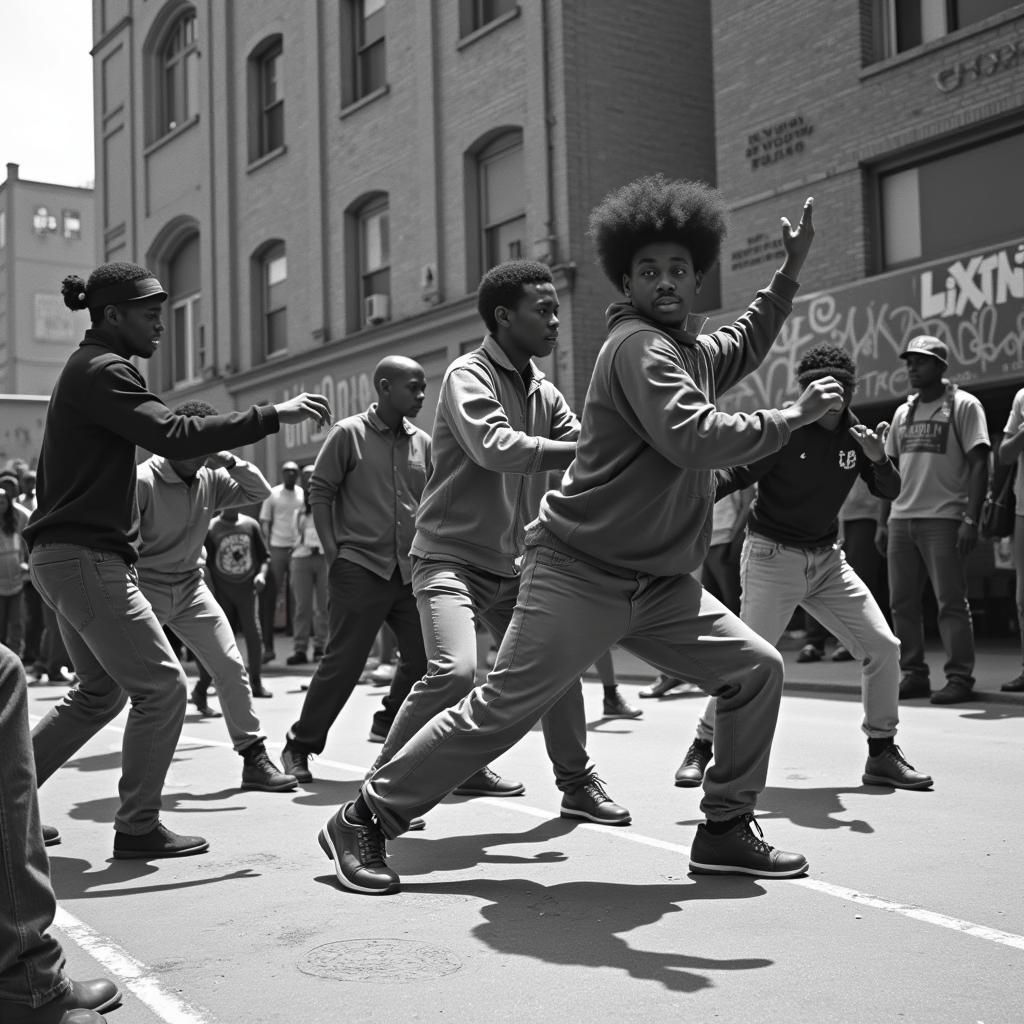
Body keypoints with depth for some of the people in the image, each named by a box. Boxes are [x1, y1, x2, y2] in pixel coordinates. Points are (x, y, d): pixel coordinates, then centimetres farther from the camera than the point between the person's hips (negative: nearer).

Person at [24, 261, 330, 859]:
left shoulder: (88, 370, 19)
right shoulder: (104, 372, -14)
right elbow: (174, 437, -26)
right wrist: (274, 416, -25)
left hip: (64, 556, 11)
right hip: (87, 557, -11)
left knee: (101, 692, 20)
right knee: (161, 685, -6)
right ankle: (139, 828, 2)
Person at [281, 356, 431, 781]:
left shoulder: (423, 442, 10)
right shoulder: (349, 434, -3)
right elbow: (320, 491, -2)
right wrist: (333, 552, -9)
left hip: (412, 570, 5)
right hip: (361, 568, -5)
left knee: (425, 657, 3)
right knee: (342, 662, -3)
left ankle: (391, 720, 28)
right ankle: (299, 746, 12)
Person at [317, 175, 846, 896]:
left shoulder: (692, 350, 15)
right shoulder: (637, 346, -14)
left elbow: (745, 348, 38)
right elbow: (696, 441, -27)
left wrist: (791, 271, 30)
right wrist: (794, 417, -16)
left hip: (660, 586, 9)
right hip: (579, 574, -9)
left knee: (756, 669, 3)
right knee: (502, 710, -8)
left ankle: (727, 830, 15)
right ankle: (363, 822, 5)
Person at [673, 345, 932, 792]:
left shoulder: (854, 433, 2)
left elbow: (889, 492, 2)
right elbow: (736, 473, -15)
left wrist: (879, 459, -19)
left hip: (827, 558, 6)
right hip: (773, 554, -6)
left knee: (883, 647, 1)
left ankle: (882, 754, 16)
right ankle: (702, 747, 7)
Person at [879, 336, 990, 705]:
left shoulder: (963, 405, -1)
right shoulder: (903, 412, 16)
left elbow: (978, 464, -7)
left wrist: (971, 519, -16)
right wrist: (883, 521, 11)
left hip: (943, 520, -6)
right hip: (901, 519, 6)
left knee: (951, 602, -4)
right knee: (902, 602, 6)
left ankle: (960, 677, 2)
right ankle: (913, 675, 14)